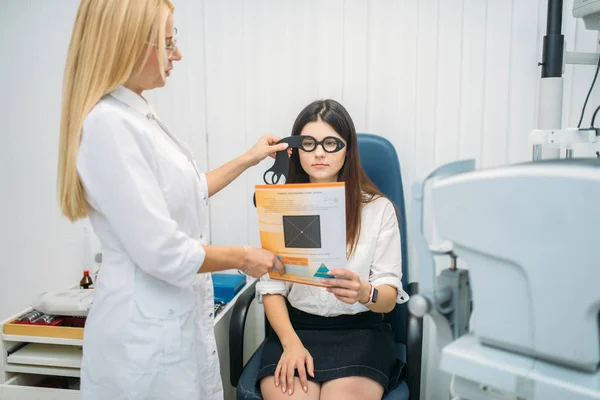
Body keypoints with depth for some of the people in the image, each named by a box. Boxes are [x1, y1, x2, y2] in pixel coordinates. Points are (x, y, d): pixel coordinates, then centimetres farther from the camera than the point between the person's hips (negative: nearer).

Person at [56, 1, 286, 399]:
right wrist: (243, 257, -10)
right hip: (146, 334, -8)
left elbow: (182, 195, 18)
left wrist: (248, 159, 20)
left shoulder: (139, 116, 6)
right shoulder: (108, 126, -23)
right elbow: (163, 252, -25)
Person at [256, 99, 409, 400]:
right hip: (296, 326, 1)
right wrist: (291, 343, -16)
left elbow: (389, 296, -4)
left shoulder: (378, 208, -3)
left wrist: (364, 293, -27)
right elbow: (271, 288, 0)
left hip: (360, 331, 0)